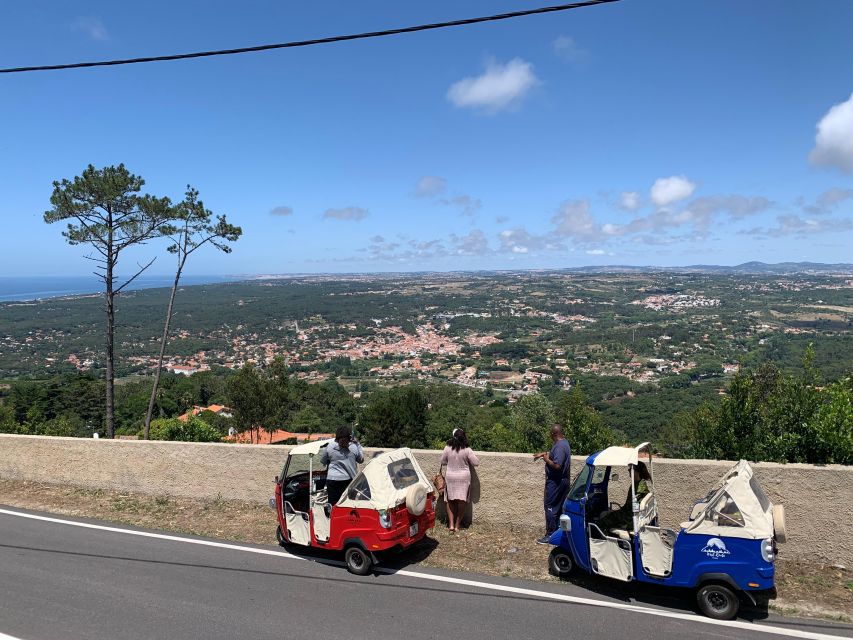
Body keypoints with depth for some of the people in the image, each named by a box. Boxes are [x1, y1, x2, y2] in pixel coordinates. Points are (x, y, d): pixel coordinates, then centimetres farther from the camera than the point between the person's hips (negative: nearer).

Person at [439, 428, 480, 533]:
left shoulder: (447, 448, -10)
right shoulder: (467, 450, -14)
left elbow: (443, 462, 3)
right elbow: (476, 463, -6)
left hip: (450, 477, 1)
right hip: (464, 478, -1)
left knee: (450, 501, 13)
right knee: (462, 501, 9)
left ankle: (451, 524, 7)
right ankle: (457, 525, 14)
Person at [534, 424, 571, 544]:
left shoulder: (560, 446, -23)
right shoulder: (564, 443, 9)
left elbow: (557, 465, -29)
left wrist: (546, 459, -15)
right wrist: (544, 453, 26)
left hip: (555, 481, -10)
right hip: (563, 480, 10)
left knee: (550, 507, -5)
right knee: (560, 507, 16)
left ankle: (550, 535, -1)